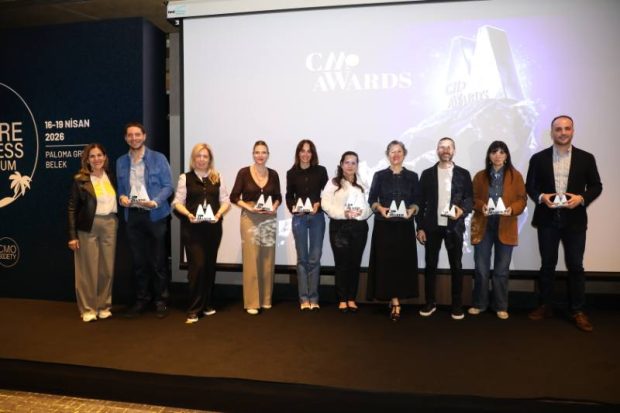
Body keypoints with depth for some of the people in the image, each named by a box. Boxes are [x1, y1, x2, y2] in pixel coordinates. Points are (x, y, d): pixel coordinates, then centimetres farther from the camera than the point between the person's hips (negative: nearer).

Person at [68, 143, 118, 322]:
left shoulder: (110, 177, 9)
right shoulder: (80, 180, -2)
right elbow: (72, 208, -3)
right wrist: (72, 235, -7)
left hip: (110, 225, 4)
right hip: (88, 227, -3)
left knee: (107, 268, 8)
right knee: (89, 269, 2)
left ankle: (104, 306, 21)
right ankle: (88, 309, 14)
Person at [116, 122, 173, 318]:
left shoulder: (158, 158, -2)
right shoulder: (121, 162, 11)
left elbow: (168, 186, -5)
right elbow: (120, 188, 14)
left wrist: (155, 201, -19)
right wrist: (121, 197, -7)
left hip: (155, 215, -4)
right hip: (132, 216, 4)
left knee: (158, 261, 3)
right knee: (138, 261, 11)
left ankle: (161, 300, 15)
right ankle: (142, 299, 24)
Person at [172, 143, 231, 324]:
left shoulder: (217, 178, 10)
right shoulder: (185, 178, 4)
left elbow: (226, 201, 6)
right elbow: (178, 202, 0)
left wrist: (219, 214, -12)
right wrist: (188, 214, -19)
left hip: (213, 227, 3)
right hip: (192, 229, -3)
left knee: (210, 265, 10)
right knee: (197, 265, -9)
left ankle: (207, 304, 24)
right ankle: (194, 309, 0)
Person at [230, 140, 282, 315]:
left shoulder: (273, 174, 5)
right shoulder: (244, 172, -4)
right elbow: (234, 197, -2)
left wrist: (274, 207, -6)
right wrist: (249, 207, -15)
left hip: (269, 220, 4)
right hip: (250, 219, -3)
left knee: (268, 260, 8)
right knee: (251, 260, -5)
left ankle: (266, 299, 21)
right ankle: (251, 302, 3)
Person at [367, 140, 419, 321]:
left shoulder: (412, 176, 7)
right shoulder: (379, 176, 5)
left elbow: (416, 201, 8)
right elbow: (371, 199, 4)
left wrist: (412, 209, -12)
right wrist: (380, 208, -15)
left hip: (404, 225, 1)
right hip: (384, 225, -1)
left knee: (403, 262, -1)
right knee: (386, 262, -3)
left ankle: (394, 300, 10)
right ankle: (395, 301, 6)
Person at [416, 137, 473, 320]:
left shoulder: (463, 174, 5)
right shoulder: (427, 174, 6)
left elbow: (469, 198, 4)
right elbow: (421, 202, 4)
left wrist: (462, 210, -18)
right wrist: (420, 227, -1)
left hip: (454, 226, 0)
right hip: (432, 226, 1)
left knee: (456, 266, 5)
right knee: (430, 265, 6)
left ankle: (457, 305, 15)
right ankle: (430, 303, 17)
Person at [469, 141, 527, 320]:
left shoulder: (515, 176, 4)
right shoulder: (480, 176, 6)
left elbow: (522, 199, 2)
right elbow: (473, 198, 6)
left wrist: (512, 209, -18)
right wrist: (481, 206, -15)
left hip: (505, 228, 0)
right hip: (483, 226, 1)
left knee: (502, 270, 6)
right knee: (481, 268, 3)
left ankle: (501, 307, 17)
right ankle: (479, 304, 16)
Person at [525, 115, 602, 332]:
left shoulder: (586, 158, 2)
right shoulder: (538, 158, 3)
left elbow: (596, 186, 4)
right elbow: (530, 185, 5)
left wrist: (582, 198, -15)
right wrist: (541, 197, -15)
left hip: (574, 220, 0)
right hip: (547, 220, 0)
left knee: (575, 266, 5)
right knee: (547, 265, 9)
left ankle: (577, 311, 16)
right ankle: (545, 306, 20)